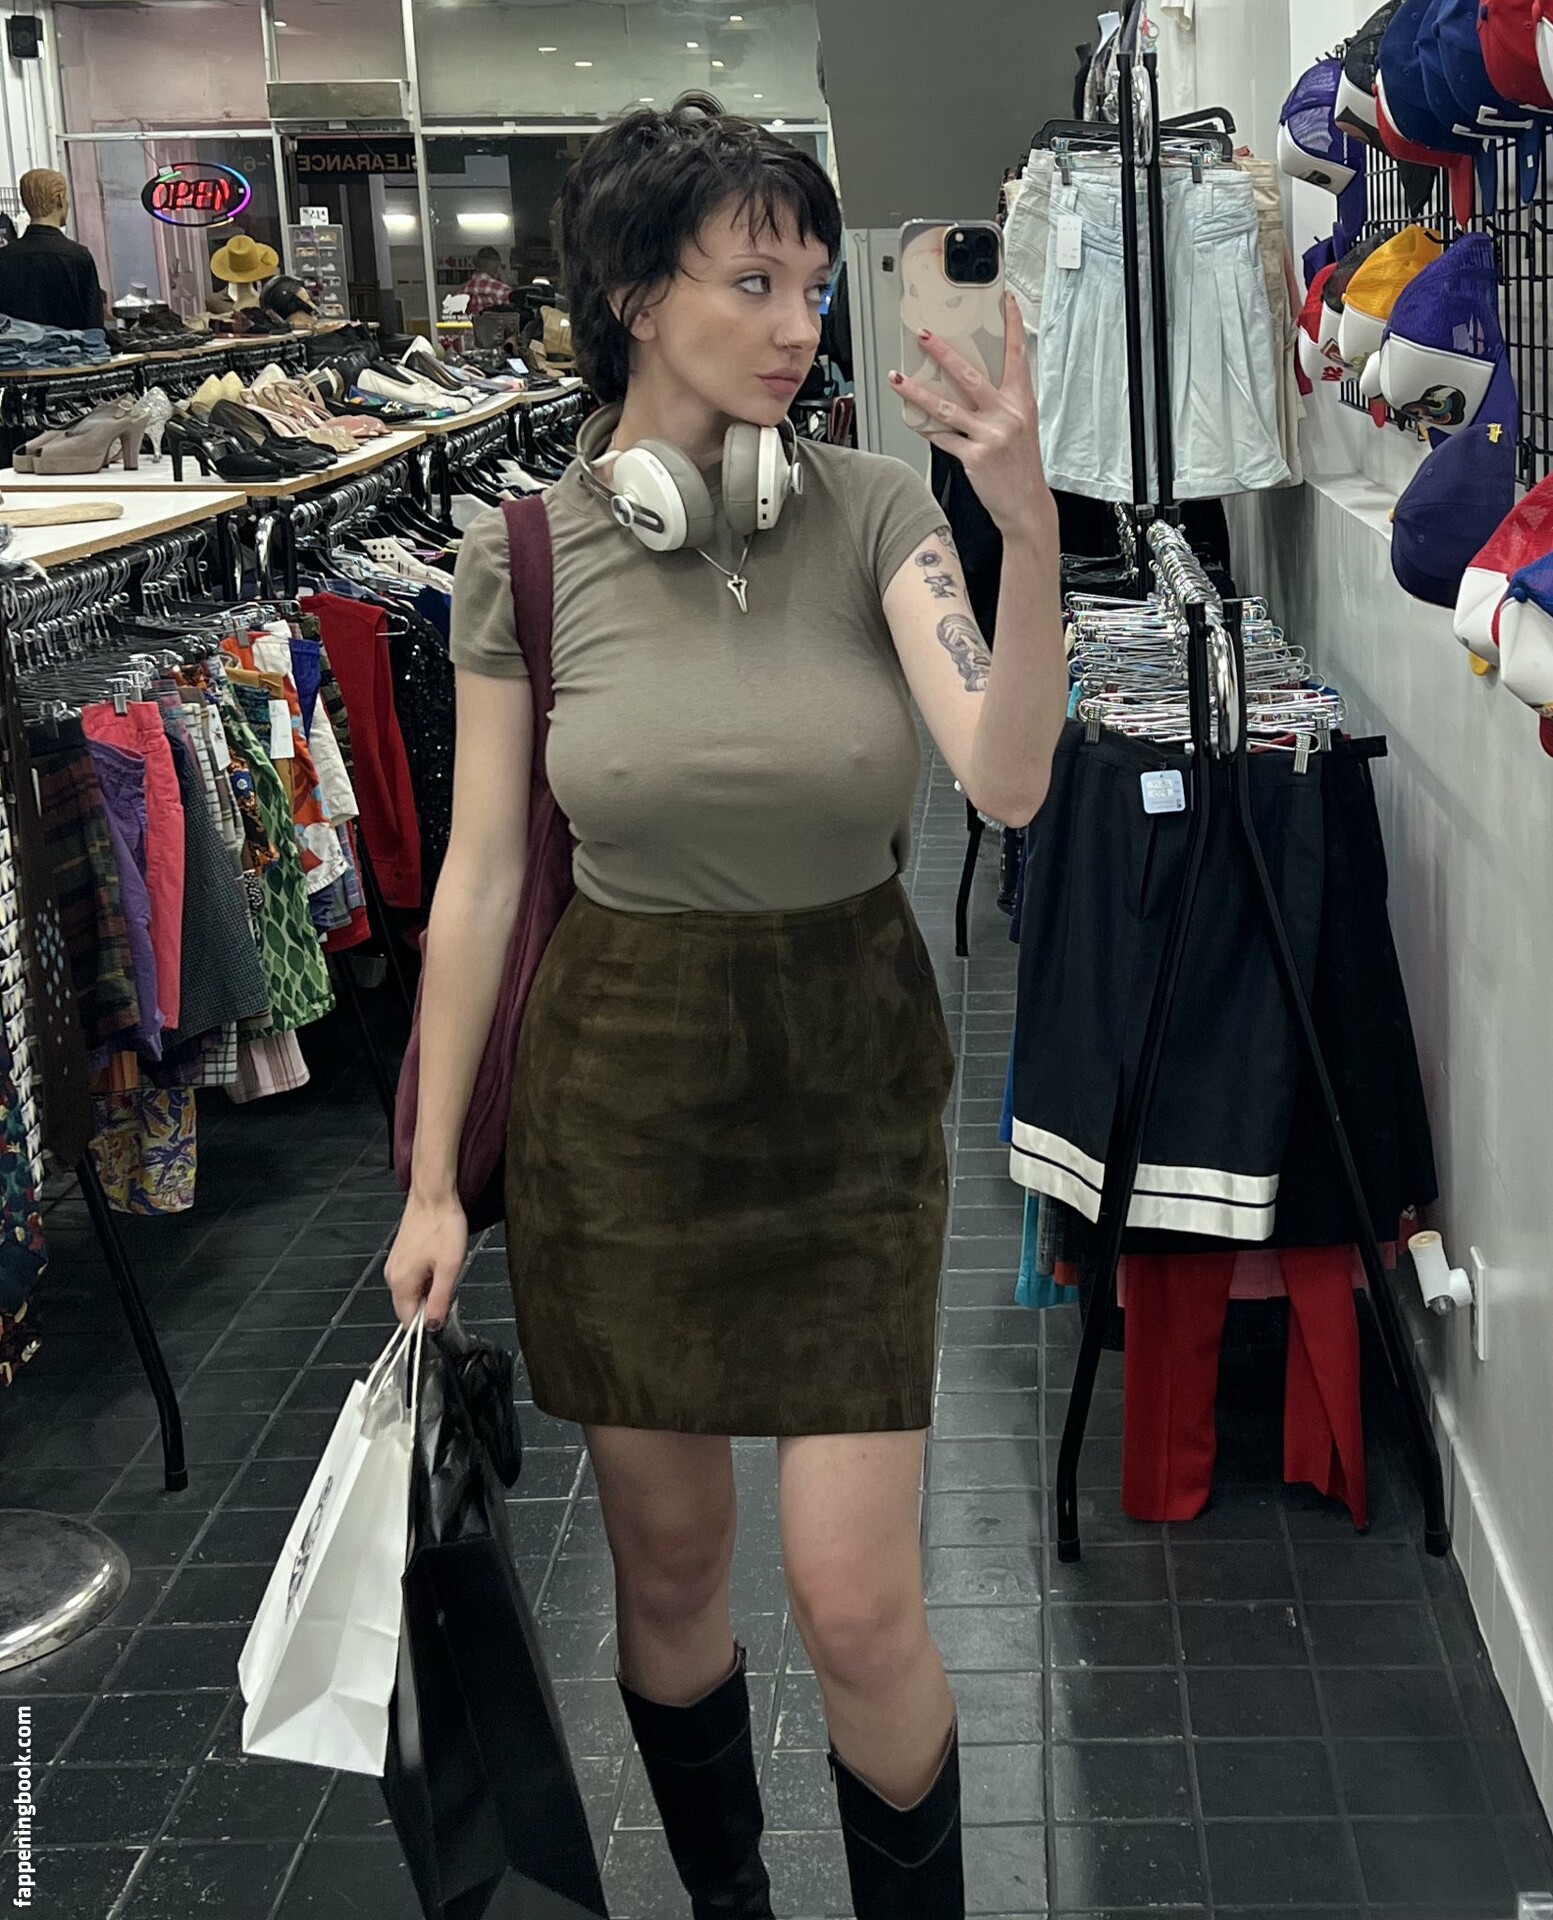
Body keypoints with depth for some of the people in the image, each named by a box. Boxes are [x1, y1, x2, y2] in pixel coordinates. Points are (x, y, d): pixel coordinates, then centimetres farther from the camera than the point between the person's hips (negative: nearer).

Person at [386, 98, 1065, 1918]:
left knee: (856, 1601, 0)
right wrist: (436, 1179, 2)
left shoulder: (874, 507, -6)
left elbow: (1007, 782, -20)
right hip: (621, 1088, 1)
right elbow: (480, 877, -1)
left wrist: (1029, 525, -35)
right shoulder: (523, 555, -5)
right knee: (666, 1564, 14)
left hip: (849, 1083, 0)